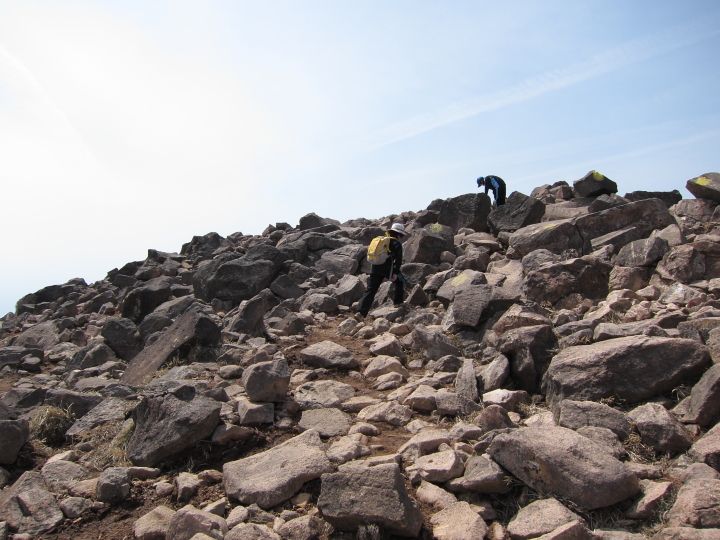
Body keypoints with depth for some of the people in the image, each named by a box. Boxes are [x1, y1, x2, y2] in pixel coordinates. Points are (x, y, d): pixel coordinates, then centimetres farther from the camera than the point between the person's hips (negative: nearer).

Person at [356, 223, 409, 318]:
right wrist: (396, 272, -11)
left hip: (375, 268, 5)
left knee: (371, 290, 4)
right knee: (400, 281, 21)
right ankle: (398, 301, 25)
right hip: (387, 268, -5)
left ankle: (361, 311, -4)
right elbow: (398, 259, -9)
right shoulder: (397, 243, 3)